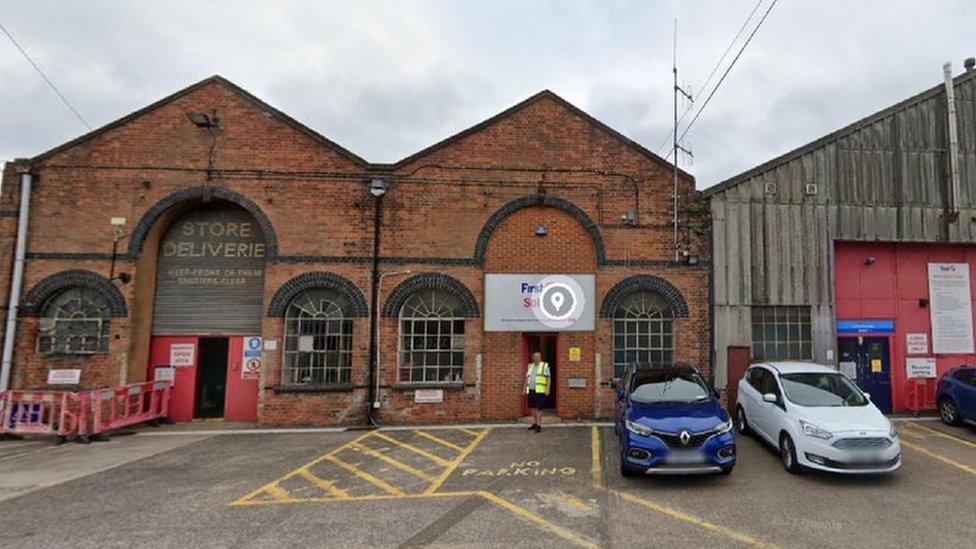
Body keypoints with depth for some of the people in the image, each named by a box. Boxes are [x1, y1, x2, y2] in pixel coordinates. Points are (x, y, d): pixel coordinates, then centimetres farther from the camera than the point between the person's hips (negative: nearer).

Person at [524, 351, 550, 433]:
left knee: (538, 408, -8)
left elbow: (548, 378, -4)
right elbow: (527, 378, 16)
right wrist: (525, 389, 11)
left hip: (540, 391, -5)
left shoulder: (545, 366, 0)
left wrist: (547, 389, -13)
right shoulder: (530, 366, 14)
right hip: (530, 390, 5)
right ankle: (534, 424, 20)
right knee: (533, 407, 10)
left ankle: (539, 426, -4)